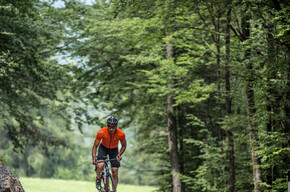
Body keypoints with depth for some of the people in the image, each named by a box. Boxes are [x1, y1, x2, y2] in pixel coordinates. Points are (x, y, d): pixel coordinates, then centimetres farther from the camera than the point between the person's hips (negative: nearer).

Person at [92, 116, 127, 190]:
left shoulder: (121, 134, -27)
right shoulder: (101, 132, -30)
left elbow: (124, 145, -8)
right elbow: (95, 146, -19)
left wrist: (119, 155, -23)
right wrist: (94, 158, -30)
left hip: (114, 150, 1)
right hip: (103, 148, -1)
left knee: (115, 172, -8)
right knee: (100, 166, -26)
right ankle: (98, 179, 4)